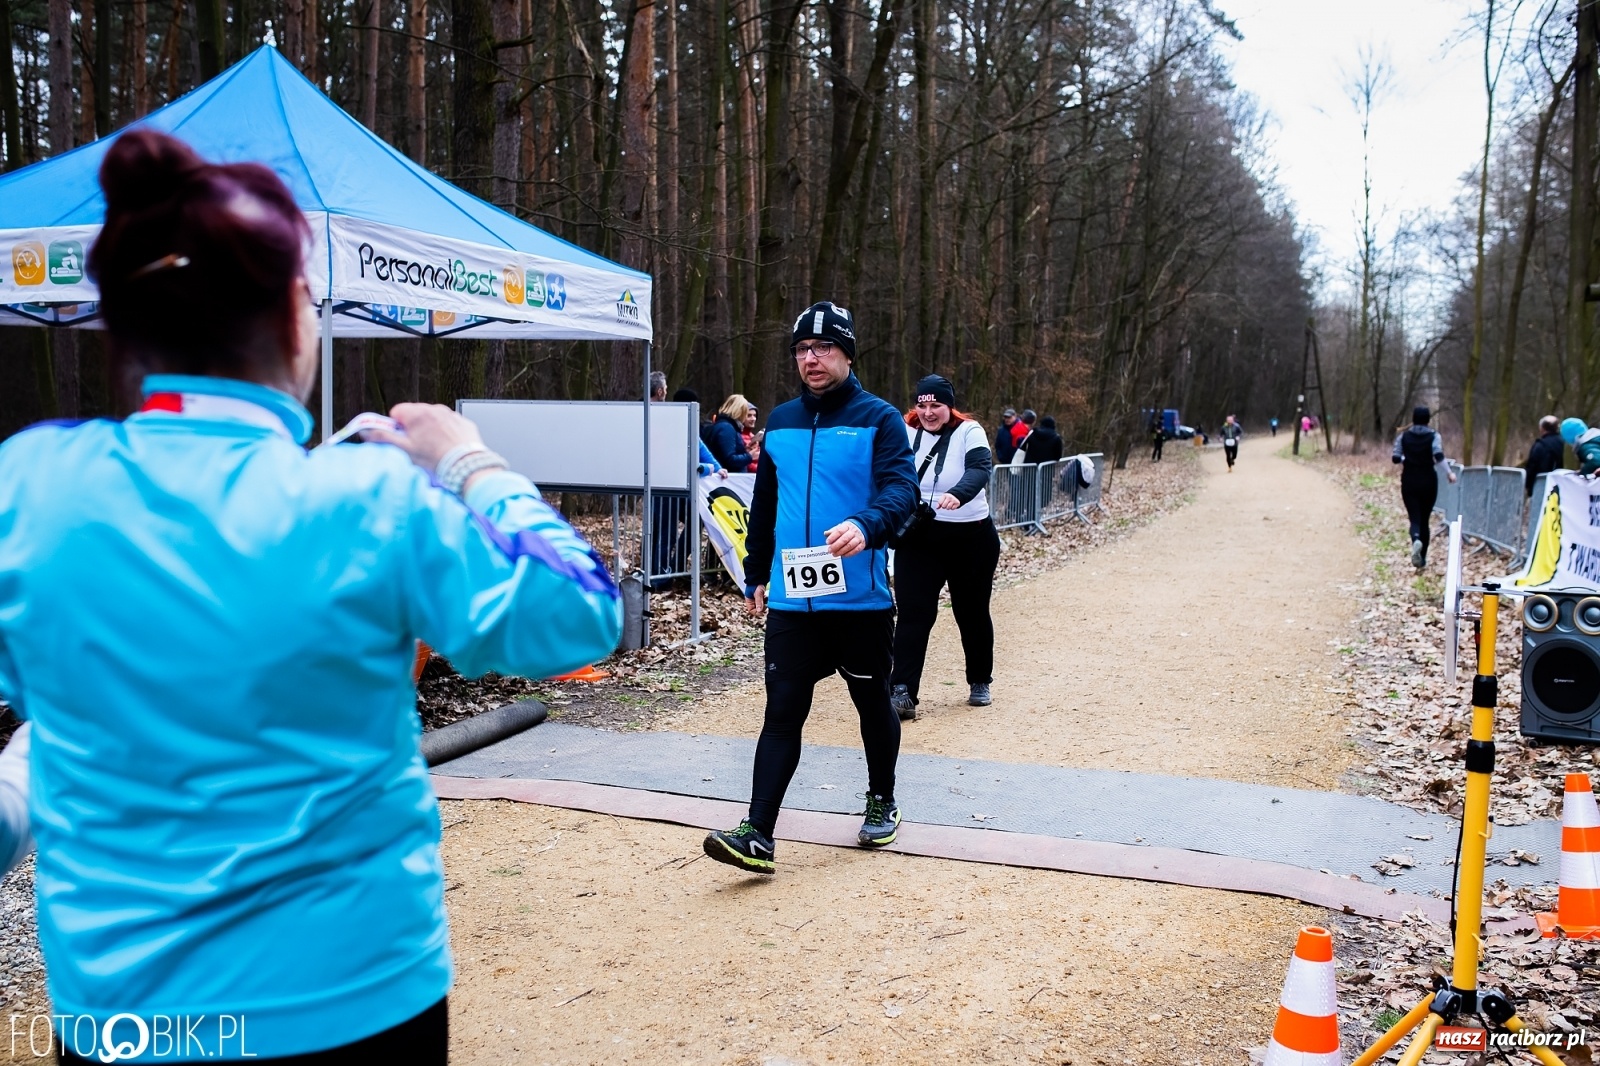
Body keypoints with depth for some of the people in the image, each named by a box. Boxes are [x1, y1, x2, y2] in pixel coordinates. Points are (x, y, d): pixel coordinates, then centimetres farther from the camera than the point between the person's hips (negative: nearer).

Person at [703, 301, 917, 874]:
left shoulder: (878, 418, -4)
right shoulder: (779, 423, 11)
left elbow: (902, 487, -18)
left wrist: (866, 524, -38)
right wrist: (756, 575, 20)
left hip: (861, 597, -3)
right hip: (791, 598, 3)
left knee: (873, 702, 14)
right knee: (782, 713, -1)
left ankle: (882, 803, 35)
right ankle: (758, 834, -3)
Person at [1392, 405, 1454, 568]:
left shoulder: (1404, 436, 0)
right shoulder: (1434, 436, -4)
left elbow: (1396, 458, -3)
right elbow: (1438, 455, -20)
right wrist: (1449, 472, -12)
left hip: (1409, 482, 0)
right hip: (1428, 481, 0)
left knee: (1415, 518, -2)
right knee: (1424, 519, 12)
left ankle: (1416, 541, -36)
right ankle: (1422, 558, 17)